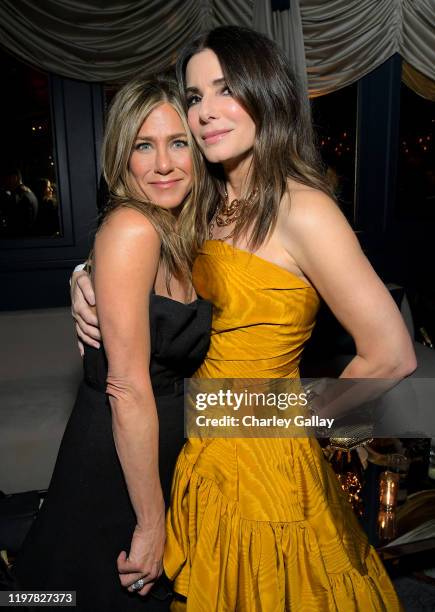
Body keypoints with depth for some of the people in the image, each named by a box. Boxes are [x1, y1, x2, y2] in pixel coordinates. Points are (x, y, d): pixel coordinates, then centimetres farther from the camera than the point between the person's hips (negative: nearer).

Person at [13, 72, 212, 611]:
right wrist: (151, 523, -19)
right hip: (113, 471, -8)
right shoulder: (131, 228, -21)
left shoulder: (178, 237, 5)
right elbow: (127, 387, -24)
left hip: (161, 459, 8)